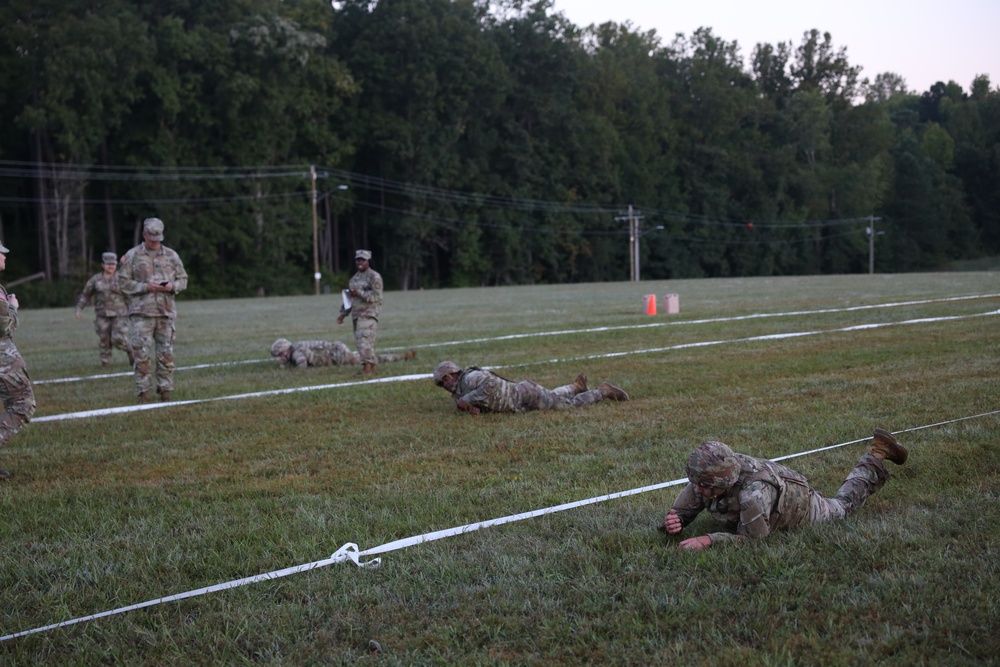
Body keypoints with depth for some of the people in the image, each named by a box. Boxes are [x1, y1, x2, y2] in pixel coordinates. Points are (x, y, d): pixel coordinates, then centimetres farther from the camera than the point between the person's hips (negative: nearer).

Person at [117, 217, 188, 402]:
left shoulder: (171, 256, 9)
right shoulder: (132, 256, 2)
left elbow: (183, 279, 14)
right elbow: (123, 282, -1)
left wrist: (173, 286, -8)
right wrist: (145, 287, -13)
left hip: (166, 311, 2)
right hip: (141, 313, -2)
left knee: (166, 354, 3)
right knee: (142, 354, -5)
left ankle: (165, 390, 11)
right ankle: (143, 392, 1)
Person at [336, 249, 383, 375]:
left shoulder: (374, 277, -5)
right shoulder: (354, 278, 20)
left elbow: (376, 295, -16)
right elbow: (349, 297, 25)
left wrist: (359, 293, -20)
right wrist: (343, 313, 19)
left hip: (369, 314, -8)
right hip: (356, 315, 8)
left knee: (364, 340, -18)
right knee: (360, 341, 7)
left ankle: (367, 368, -21)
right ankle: (372, 367, 12)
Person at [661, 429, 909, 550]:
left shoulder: (753, 490, -51)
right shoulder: (704, 479, -33)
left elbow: (752, 538, -41)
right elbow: (680, 511, -21)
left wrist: (707, 541, -53)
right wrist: (672, 523, -45)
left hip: (800, 506, -5)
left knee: (844, 505, 25)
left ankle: (876, 457, 41)